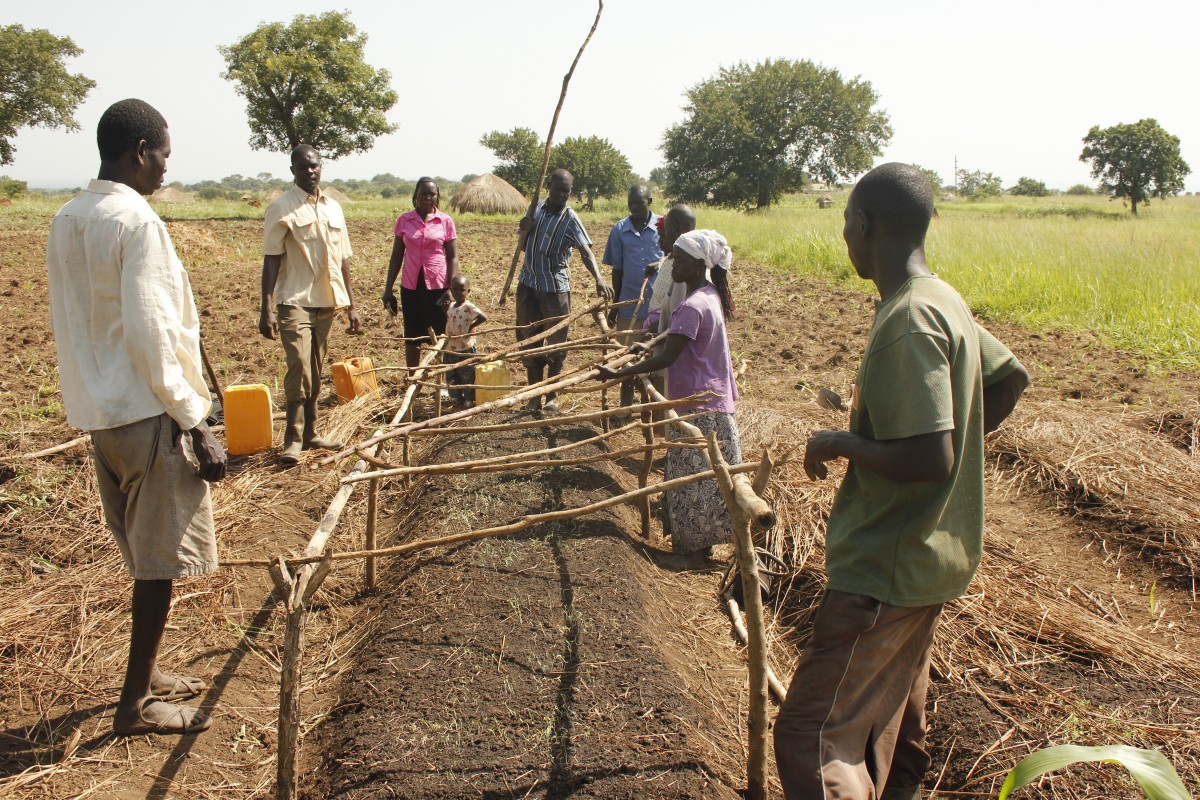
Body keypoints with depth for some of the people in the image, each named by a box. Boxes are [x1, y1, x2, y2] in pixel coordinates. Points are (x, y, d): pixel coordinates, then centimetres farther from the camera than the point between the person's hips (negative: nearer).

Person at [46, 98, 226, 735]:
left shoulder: (65, 222, 10)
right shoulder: (136, 221, -16)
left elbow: (69, 325, 14)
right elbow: (151, 335, -20)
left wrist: (94, 399, 22)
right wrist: (196, 425, -16)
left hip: (98, 412, 9)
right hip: (147, 413, -8)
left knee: (144, 553, 19)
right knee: (161, 558, 2)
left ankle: (147, 673, 32)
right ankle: (137, 703, 12)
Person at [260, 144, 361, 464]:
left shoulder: (333, 208, 12)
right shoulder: (281, 209, -5)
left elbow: (343, 260, 15)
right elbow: (271, 260, -8)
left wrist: (351, 305, 13)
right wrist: (266, 308, -16)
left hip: (326, 302, 5)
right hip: (294, 301, -5)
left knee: (315, 371, 11)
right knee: (299, 368, -14)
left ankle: (310, 433, 20)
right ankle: (293, 439, -5)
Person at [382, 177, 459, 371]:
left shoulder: (446, 222, -1)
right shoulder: (404, 220, 3)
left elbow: (453, 257, 0)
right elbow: (396, 255, 8)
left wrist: (451, 289, -11)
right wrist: (388, 288, 5)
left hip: (437, 285, -2)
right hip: (410, 286, 2)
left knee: (438, 335, 3)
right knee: (412, 336, 9)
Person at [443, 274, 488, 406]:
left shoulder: (468, 307, -17)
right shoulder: (450, 306, 7)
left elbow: (483, 317, -28)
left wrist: (471, 326, -20)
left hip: (465, 348, -8)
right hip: (450, 349, 8)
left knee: (467, 375, 4)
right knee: (451, 375, 17)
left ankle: (469, 399, 15)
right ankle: (456, 396, 31)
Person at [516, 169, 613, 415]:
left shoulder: (570, 219, -12)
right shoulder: (536, 208, 5)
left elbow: (586, 251, -26)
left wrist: (599, 278, -43)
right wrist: (525, 230, -8)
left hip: (555, 287, -5)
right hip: (528, 284, 5)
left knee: (556, 343, 2)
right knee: (529, 341, 9)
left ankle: (552, 396, 16)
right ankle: (534, 395, 19)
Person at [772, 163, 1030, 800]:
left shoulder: (906, 324, -24)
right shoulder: (943, 300, 6)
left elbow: (929, 462, -29)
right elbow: (1011, 378, 19)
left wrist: (838, 443, -15)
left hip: (887, 567, -10)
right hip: (930, 557, 10)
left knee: (811, 735, -8)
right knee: (893, 728, 25)